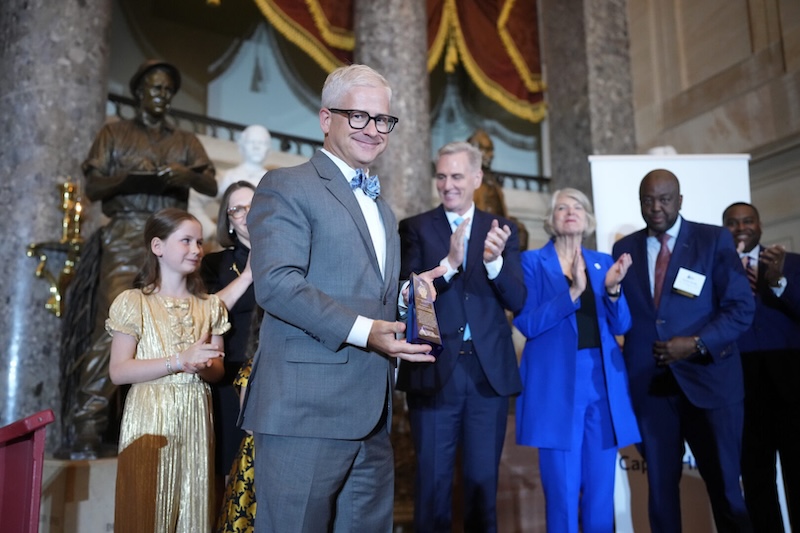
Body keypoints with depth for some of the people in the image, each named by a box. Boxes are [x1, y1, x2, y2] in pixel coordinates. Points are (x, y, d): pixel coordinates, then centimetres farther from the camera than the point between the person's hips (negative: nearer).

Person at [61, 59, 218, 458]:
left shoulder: (186, 141, 20)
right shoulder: (115, 134, 14)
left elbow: (212, 187, 7)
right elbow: (92, 187, 6)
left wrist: (189, 175, -14)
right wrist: (127, 175, -11)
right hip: (125, 239, -2)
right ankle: (86, 425, -11)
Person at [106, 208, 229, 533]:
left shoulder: (209, 306, 9)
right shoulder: (133, 302, -2)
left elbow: (217, 370, 9)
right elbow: (118, 371, -9)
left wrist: (203, 367, -14)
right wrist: (178, 361, -17)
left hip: (195, 420, 4)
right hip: (150, 419, -3)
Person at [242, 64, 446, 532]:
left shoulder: (382, 207, 22)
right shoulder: (287, 187, -4)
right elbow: (276, 283, -17)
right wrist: (363, 331, -24)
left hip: (373, 414, 8)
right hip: (307, 407, -8)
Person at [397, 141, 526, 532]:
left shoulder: (501, 230, 5)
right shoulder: (416, 228, 0)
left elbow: (517, 302, -4)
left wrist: (494, 261, -23)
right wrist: (449, 264, -26)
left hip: (489, 371, 2)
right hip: (433, 370, -1)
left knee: (483, 479, 16)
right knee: (432, 480, 10)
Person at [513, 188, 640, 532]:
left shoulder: (603, 262, 13)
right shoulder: (533, 261, 1)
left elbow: (621, 326, 6)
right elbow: (526, 324, -10)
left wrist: (612, 289, -12)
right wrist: (573, 292, -20)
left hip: (603, 382, 4)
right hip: (556, 384, -4)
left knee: (601, 491, 9)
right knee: (563, 491, 1)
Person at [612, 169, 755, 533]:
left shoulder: (715, 240, 1)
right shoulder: (624, 249, 9)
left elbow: (741, 308, -4)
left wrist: (697, 344, -17)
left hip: (708, 377, -2)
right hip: (649, 384, 2)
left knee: (723, 483, 7)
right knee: (660, 484, 10)